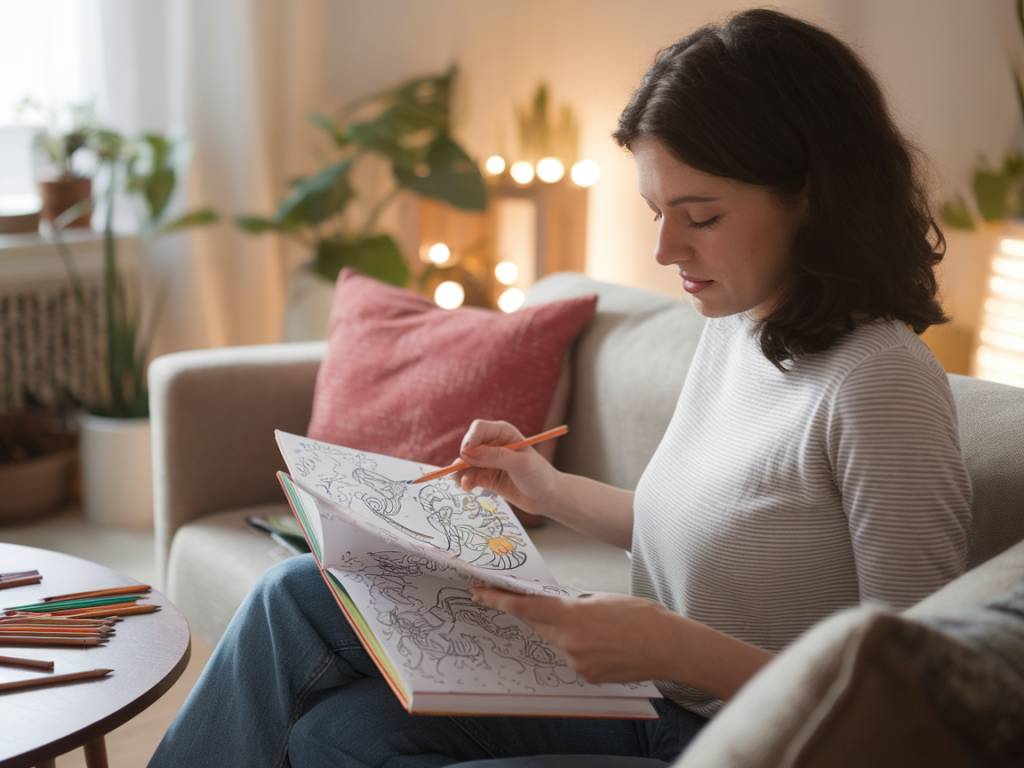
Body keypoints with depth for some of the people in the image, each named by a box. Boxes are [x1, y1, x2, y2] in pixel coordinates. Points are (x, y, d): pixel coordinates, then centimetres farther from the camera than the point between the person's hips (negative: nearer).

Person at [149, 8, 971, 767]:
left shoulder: (883, 385, -23)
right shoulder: (733, 325, 2)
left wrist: (680, 649, -31)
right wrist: (548, 490, 7)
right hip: (652, 696, 8)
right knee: (295, 600, 2)